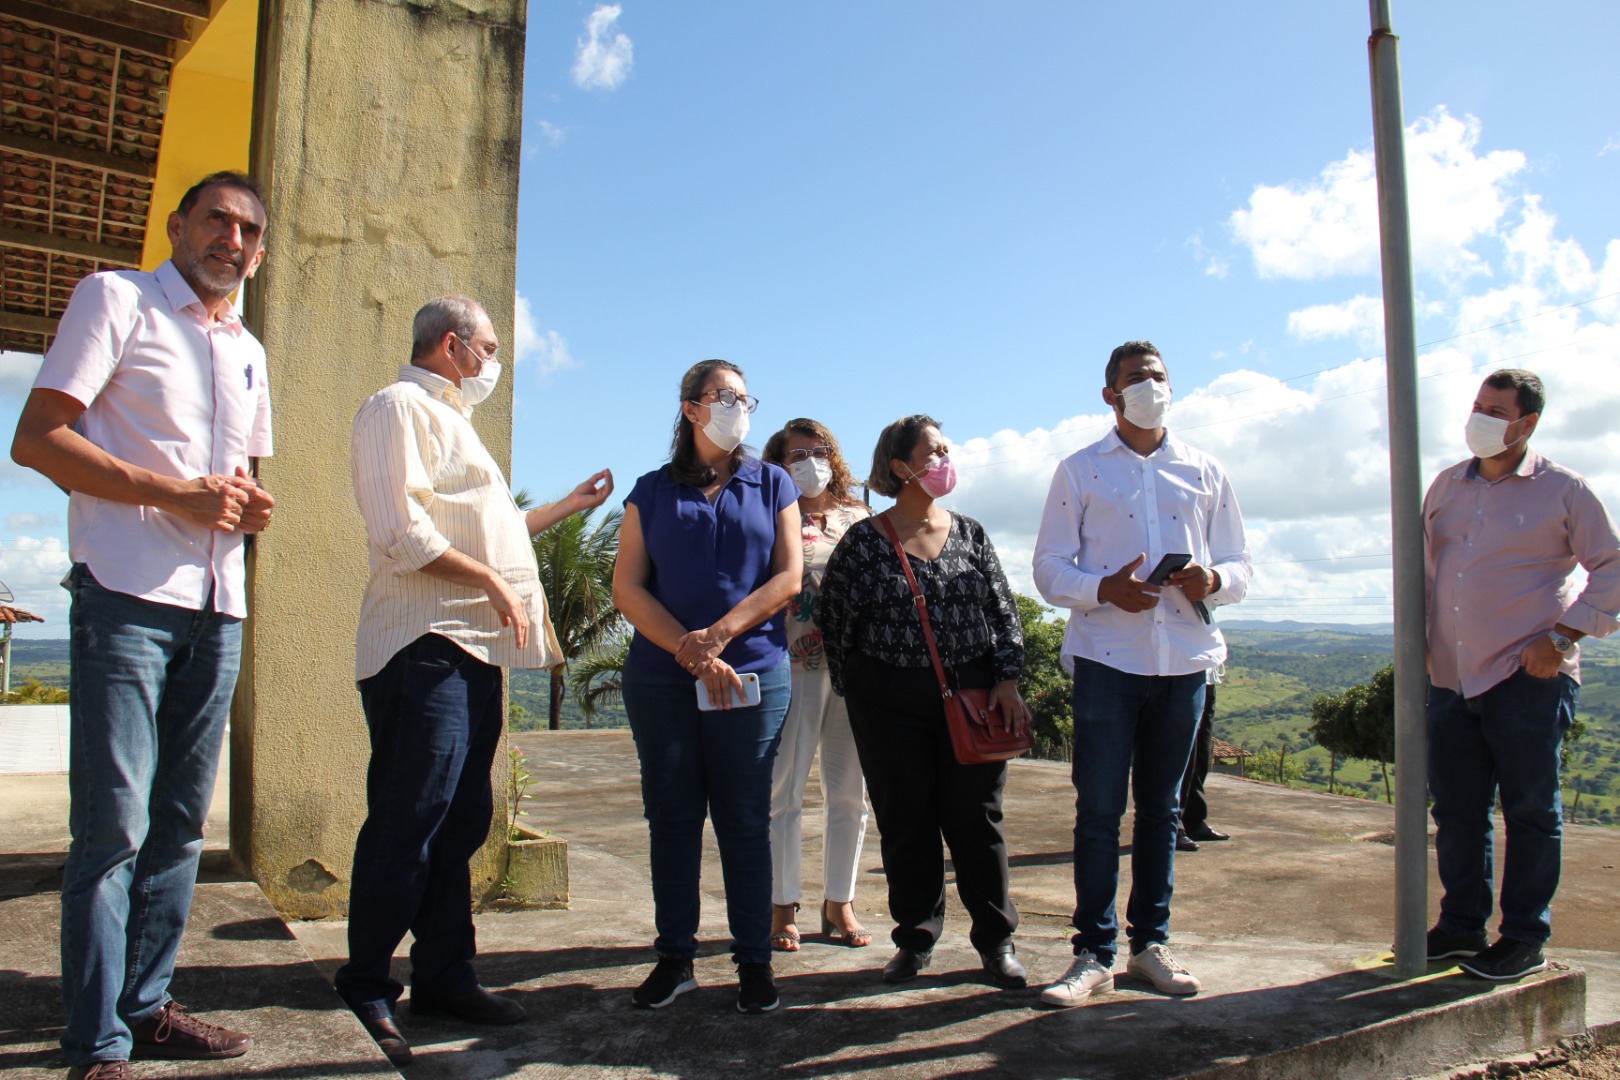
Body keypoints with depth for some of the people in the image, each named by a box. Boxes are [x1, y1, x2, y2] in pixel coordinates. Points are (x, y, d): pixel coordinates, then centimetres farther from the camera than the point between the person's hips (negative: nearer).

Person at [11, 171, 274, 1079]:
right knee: (112, 824, -6)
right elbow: (37, 439, -8)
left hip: (217, 609, 7)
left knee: (181, 821, 10)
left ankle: (147, 1007, 21)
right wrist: (177, 494, -16)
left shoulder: (250, 352, 21)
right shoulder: (116, 299, 2)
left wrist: (253, 508, 6)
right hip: (127, 594, -6)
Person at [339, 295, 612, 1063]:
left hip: (475, 650, 10)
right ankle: (365, 993, 5)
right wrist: (492, 583, -13)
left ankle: (444, 977, 20)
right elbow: (402, 533, -17)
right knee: (408, 823, -7)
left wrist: (569, 506, 34)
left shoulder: (450, 420, 27)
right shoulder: (399, 407, -4)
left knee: (460, 825, 11)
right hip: (422, 649, -10)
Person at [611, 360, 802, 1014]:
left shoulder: (772, 485, 11)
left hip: (753, 674, -1)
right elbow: (626, 588, 2)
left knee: (746, 820, 2)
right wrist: (687, 651, -10)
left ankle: (754, 960, 11)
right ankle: (674, 957, 16)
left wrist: (718, 634, -10)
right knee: (671, 817, 6)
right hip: (660, 679, 1)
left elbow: (789, 576, 2)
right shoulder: (652, 492, 11)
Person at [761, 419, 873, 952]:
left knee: (849, 792, 9)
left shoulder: (858, 518, 13)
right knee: (783, 793, 1)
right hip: (795, 667, -4)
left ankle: (839, 904, 22)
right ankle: (783, 908, 14)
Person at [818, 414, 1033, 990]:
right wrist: (854, 691, 4)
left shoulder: (970, 534, 8)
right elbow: (834, 619, 3)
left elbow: (1004, 610, 9)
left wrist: (1007, 679, -2)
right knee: (906, 822, 6)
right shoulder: (864, 541, -1)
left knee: (977, 819, 4)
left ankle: (995, 940, 18)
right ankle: (915, 940, 21)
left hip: (971, 697, 2)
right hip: (891, 702, -2)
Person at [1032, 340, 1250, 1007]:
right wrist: (1104, 589, -18)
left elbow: (1239, 565, 13)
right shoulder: (1080, 471, 7)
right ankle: (1094, 952, 6)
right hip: (1107, 658, -2)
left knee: (1161, 806, 10)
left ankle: (1150, 941, 21)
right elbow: (1049, 568, 1)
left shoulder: (1206, 473, 14)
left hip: (1184, 658, 3)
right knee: (1099, 808, -3)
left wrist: (1214, 580, -11)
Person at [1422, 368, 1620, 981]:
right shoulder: (1446, 486, 12)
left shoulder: (1561, 490, -2)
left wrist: (1563, 635, -10)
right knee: (1455, 808, 10)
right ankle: (1461, 925, 22)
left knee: (1530, 810, 4)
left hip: (1528, 678, -5)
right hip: (1451, 677, 5)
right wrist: (1419, 633, 12)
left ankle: (1525, 940, 15)